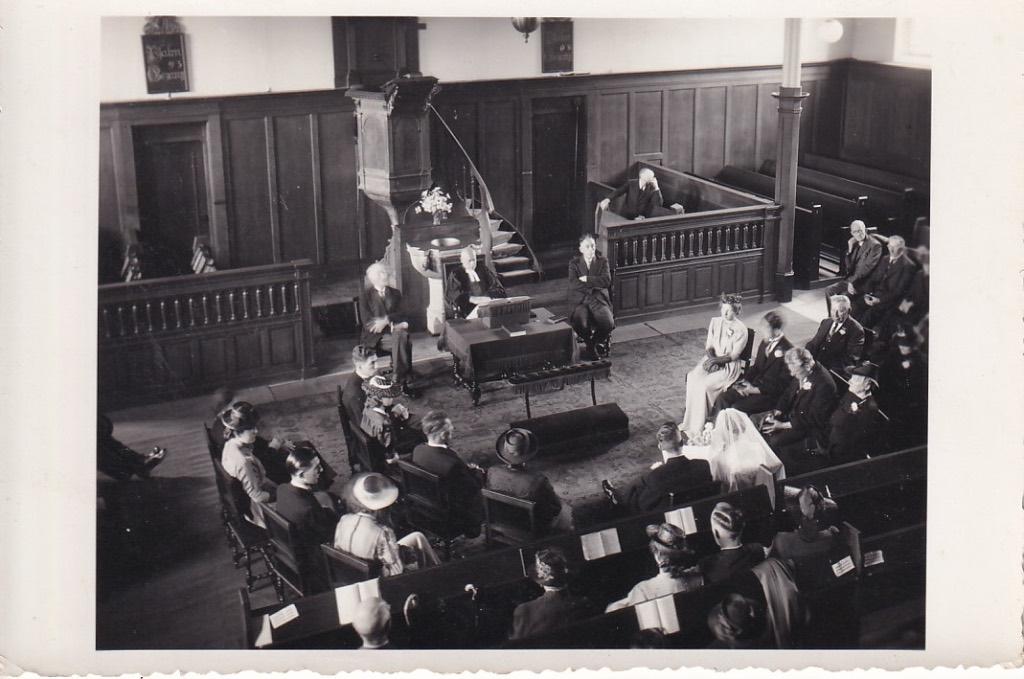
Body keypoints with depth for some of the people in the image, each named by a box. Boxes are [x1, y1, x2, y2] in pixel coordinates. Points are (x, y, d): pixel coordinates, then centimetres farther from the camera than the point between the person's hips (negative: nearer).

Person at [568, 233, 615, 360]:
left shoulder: (602, 261, 10)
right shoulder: (574, 263, 7)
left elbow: (606, 280, -8)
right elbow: (573, 284, -9)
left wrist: (587, 279, -11)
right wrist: (595, 283, -13)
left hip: (599, 299, 1)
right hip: (580, 300, -1)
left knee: (608, 323, -30)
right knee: (580, 324, -34)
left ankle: (597, 342, 6)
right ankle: (589, 344, 1)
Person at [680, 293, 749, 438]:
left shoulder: (741, 330, -10)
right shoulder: (715, 322, 7)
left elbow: (734, 356, -10)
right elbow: (709, 346, 8)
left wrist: (716, 360, -21)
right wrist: (711, 357, -12)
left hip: (729, 366, -5)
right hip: (712, 359, 5)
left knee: (704, 384, -28)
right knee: (692, 378, -24)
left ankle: (698, 425, -17)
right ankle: (691, 421, -18)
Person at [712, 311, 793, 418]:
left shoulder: (787, 351, -19)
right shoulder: (765, 343, 6)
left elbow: (781, 384, -18)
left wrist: (755, 390, -20)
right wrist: (743, 380, -2)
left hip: (770, 394, -8)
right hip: (755, 385, 8)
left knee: (737, 408, -24)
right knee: (722, 398, -8)